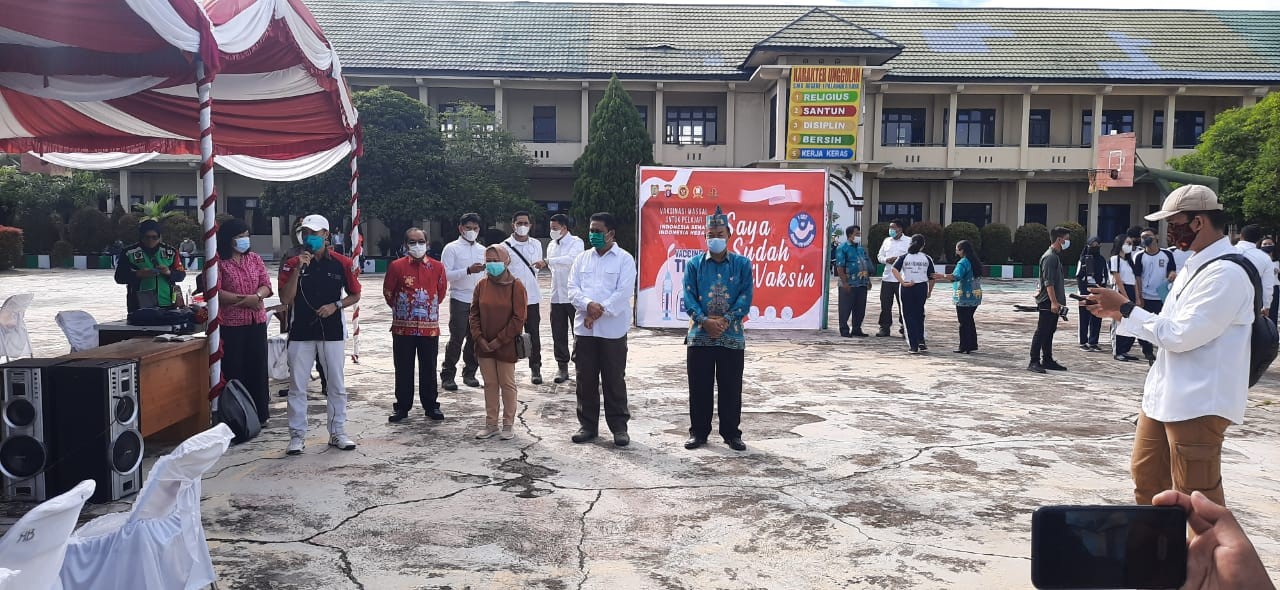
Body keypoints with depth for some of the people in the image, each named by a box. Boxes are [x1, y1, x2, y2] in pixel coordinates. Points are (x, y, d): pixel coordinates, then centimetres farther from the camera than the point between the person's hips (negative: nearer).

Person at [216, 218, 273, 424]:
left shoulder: (254, 258, 11)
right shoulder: (218, 261, -4)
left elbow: (266, 286, 7)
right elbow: (215, 292, -12)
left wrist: (256, 296, -14)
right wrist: (244, 300, -15)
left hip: (257, 322, 5)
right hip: (230, 324, -4)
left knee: (258, 368, 8)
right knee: (233, 370, 0)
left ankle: (259, 414, 18)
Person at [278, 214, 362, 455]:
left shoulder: (342, 263, -1)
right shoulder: (292, 264, 1)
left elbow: (355, 295, 7)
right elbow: (285, 298, -9)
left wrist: (335, 305, -11)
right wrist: (298, 269, -17)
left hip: (332, 331, 0)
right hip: (301, 332, 0)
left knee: (337, 385, 7)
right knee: (297, 386, 4)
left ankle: (337, 432, 18)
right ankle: (297, 435, 13)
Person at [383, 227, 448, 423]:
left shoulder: (437, 267, 2)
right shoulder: (396, 266, -3)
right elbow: (388, 292, 6)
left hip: (430, 327, 1)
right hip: (402, 328, -1)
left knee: (429, 369, 8)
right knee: (403, 369, 7)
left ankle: (431, 406, 19)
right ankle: (402, 407, 17)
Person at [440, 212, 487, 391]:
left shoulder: (482, 250, 14)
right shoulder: (452, 248, -1)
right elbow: (445, 275, -11)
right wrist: (468, 270, -21)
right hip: (459, 299, -5)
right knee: (456, 338, -6)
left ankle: (469, 373, 18)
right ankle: (447, 375, 4)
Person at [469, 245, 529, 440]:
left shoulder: (516, 286, -9)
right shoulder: (482, 285, 3)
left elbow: (519, 318, -12)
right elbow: (473, 313, 6)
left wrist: (499, 340, -13)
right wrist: (479, 338, -6)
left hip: (506, 346, -4)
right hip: (484, 345, 4)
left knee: (507, 384, 6)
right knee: (490, 384, 11)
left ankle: (508, 424, 17)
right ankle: (491, 424, 21)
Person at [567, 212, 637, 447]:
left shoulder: (624, 259, -1)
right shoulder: (582, 258, 13)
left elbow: (624, 292, -11)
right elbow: (573, 288, 4)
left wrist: (600, 311, -16)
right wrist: (588, 305, -16)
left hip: (612, 329, -4)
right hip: (583, 328, 4)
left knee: (614, 379, 2)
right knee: (585, 379, 9)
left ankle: (619, 426, 12)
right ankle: (587, 425, 20)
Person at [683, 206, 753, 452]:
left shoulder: (742, 264, 4)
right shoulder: (694, 264, 5)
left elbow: (746, 298, -3)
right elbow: (688, 298, -2)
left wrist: (725, 320, -15)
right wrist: (705, 321, -16)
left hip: (732, 336, 0)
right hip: (699, 336, 1)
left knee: (731, 388, 6)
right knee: (699, 388, 7)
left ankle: (731, 433, 19)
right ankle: (698, 432, 19)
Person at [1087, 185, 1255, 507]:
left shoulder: (1226, 274, -19)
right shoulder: (1195, 266, 13)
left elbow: (1180, 335, -23)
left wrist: (1125, 308, -14)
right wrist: (1118, 312, 7)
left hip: (1199, 403, -10)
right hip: (1164, 394, 10)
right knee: (1146, 476, 20)